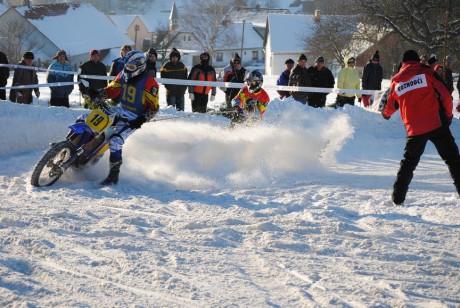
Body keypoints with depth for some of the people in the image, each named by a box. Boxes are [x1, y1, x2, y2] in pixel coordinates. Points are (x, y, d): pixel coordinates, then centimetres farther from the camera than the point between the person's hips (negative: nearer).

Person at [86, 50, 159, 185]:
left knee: (115, 142, -27)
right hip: (120, 111, 8)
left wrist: (142, 119, -27)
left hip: (133, 119, -8)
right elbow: (112, 90, 11)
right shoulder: (123, 75, 5)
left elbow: (154, 107, -14)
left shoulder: (149, 83, -15)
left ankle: (114, 175, -16)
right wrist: (97, 93, -10)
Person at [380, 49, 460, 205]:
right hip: (437, 125, -3)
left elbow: (389, 108, 22)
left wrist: (385, 114, 46)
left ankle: (398, 197, 15)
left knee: (408, 162, 18)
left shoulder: (396, 82, 11)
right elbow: (445, 95, -3)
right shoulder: (427, 73, 1)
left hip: (414, 130, 3)